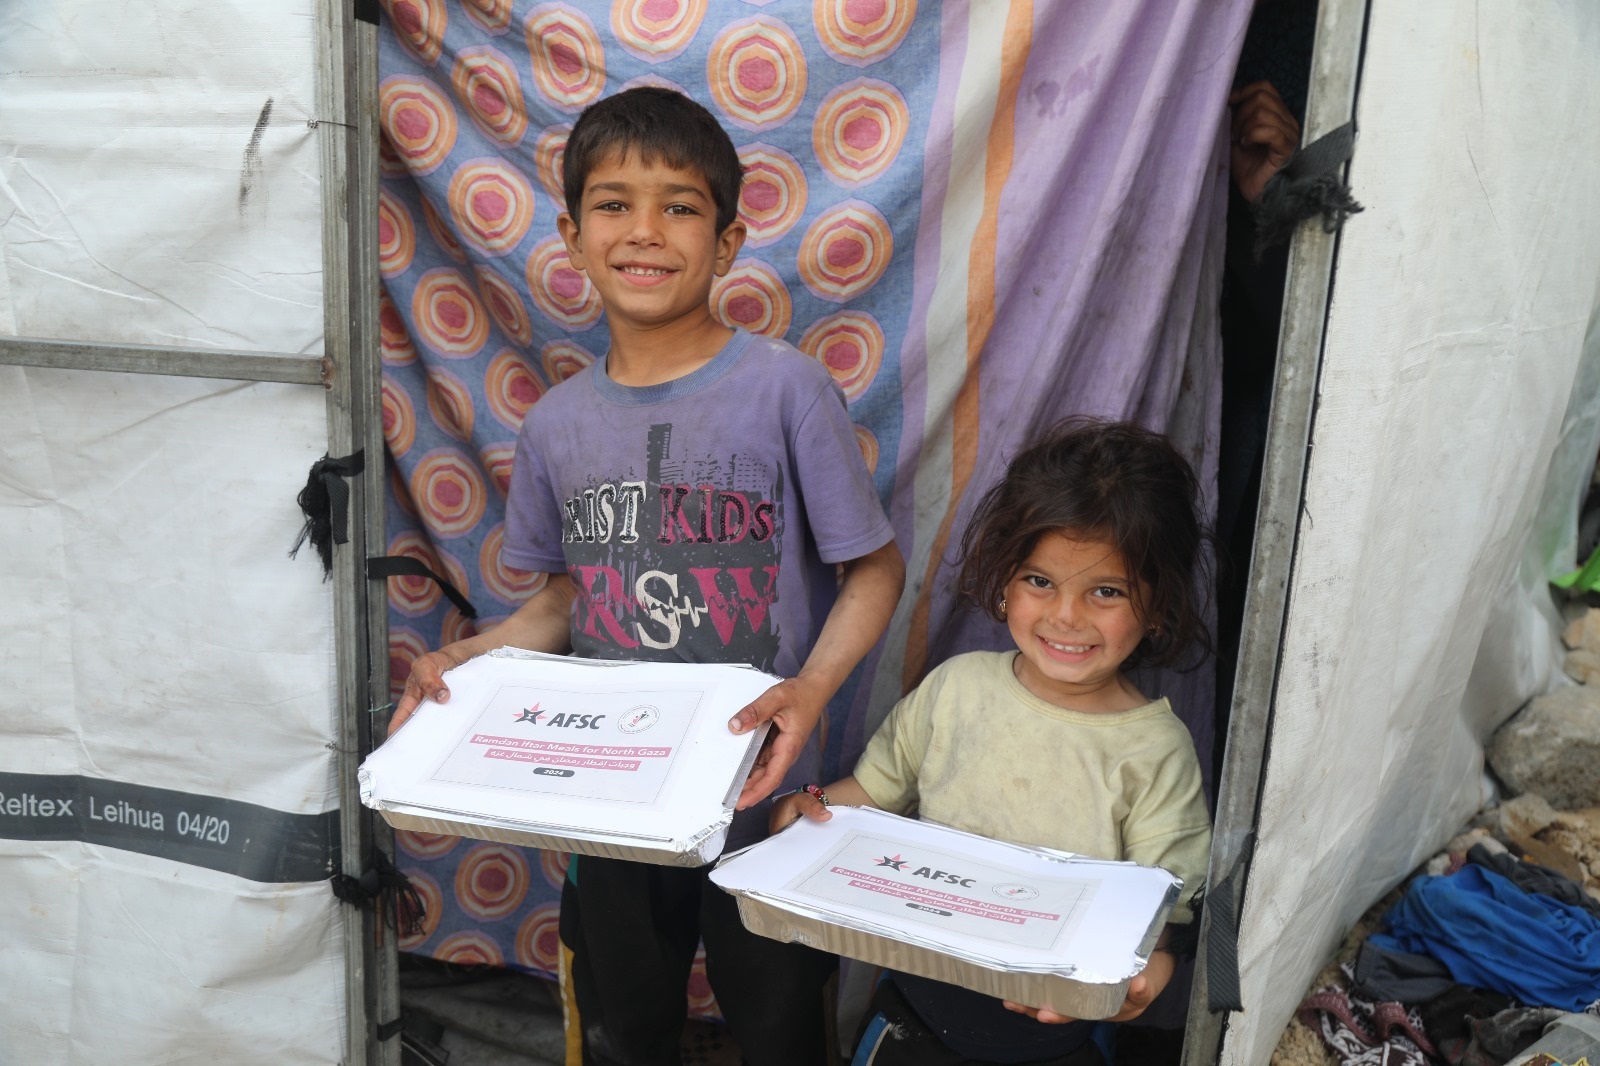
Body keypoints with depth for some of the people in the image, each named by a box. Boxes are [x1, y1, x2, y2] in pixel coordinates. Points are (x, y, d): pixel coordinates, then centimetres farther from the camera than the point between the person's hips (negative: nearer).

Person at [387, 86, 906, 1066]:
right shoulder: (558, 424, -1)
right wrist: (469, 657, -5)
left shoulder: (786, 387, -14)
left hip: (758, 798, -3)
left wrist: (812, 688, -23)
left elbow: (875, 567, -8)